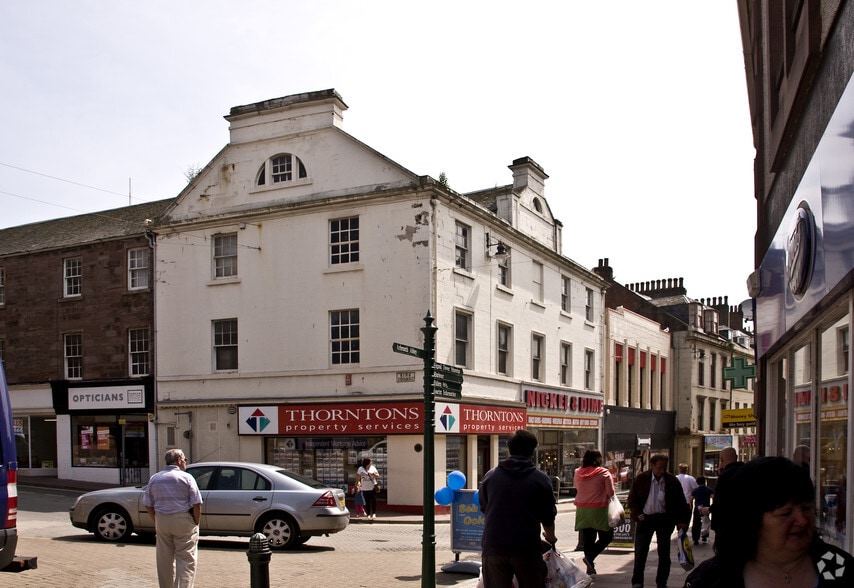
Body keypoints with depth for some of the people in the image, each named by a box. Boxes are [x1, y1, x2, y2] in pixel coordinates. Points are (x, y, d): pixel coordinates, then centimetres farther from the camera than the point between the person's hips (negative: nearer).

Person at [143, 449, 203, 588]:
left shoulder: (154, 479, 8)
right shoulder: (186, 478, -7)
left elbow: (148, 504, 9)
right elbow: (196, 504, -10)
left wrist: (157, 521, 15)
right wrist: (196, 522, 0)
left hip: (161, 520, 5)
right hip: (183, 520, -5)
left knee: (164, 560, 14)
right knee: (186, 559, -1)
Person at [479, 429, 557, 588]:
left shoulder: (490, 476, 4)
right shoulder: (540, 479, -3)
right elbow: (548, 516, 5)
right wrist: (550, 537, 27)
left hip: (493, 547, 2)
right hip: (527, 549, -2)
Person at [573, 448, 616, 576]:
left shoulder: (578, 473, 0)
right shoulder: (604, 473, -11)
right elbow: (611, 493, -10)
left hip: (582, 510, 4)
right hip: (599, 509, -4)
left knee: (587, 538, 12)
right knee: (606, 536, 10)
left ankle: (590, 568, 15)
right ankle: (590, 557, -8)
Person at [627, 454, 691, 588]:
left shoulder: (672, 481, -6)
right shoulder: (641, 479, -5)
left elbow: (681, 502, 1)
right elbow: (632, 499, 4)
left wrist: (682, 521, -4)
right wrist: (638, 514, -7)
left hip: (664, 520, 0)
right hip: (645, 518, 0)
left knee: (664, 554, 4)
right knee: (640, 552, 2)